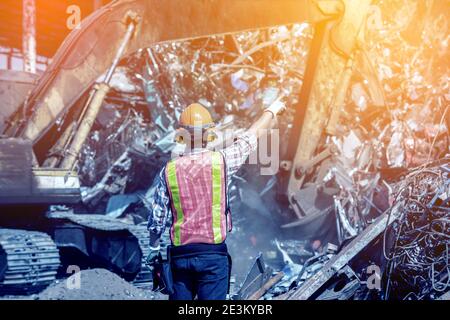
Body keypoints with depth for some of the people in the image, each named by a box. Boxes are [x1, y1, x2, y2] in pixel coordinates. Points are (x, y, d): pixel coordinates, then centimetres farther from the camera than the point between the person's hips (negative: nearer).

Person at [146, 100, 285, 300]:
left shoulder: (169, 170, -1)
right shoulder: (221, 161, -7)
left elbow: (157, 218, 3)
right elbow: (254, 134, 8)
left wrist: (154, 249, 19)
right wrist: (272, 110, 25)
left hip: (180, 254, 3)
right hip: (213, 253, -2)